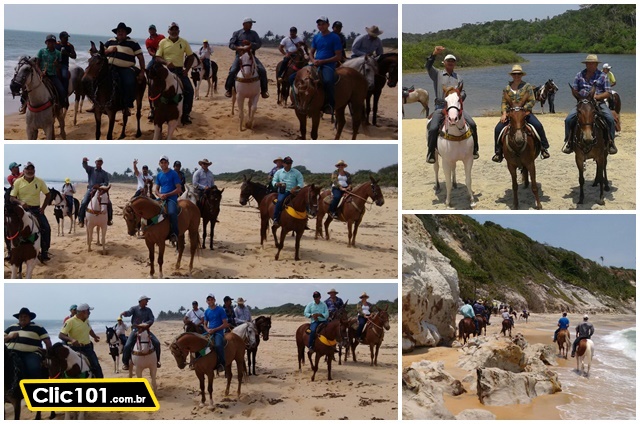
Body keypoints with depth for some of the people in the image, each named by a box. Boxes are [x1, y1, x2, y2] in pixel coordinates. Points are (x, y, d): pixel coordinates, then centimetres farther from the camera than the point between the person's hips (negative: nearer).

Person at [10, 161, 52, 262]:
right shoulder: (18, 182, -3)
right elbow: (12, 198, -3)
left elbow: (48, 195, 11)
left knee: (46, 228, -11)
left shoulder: (40, 182, 1)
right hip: (23, 208, -2)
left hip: (36, 209, 2)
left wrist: (43, 207, 0)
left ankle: (44, 251, 3)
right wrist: (20, 202, -23)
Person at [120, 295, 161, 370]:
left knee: (157, 343, -10)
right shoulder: (134, 308, 0)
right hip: (135, 330, -3)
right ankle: (125, 363, 0)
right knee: (127, 346, -19)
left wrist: (147, 324, -22)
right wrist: (124, 313, -46)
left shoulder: (148, 310, 10)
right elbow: (129, 313, -21)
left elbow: (152, 319, -1)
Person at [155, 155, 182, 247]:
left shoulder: (174, 174, -1)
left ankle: (174, 234, -24)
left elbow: (178, 189, -5)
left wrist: (166, 195, -13)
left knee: (171, 212, -35)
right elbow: (156, 190, 18)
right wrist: (159, 195, -6)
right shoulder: (159, 175, 15)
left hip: (171, 198, -6)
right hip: (161, 198, 6)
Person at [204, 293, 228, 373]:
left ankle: (222, 363, -18)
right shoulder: (207, 312, 14)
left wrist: (214, 329, -13)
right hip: (210, 333, 6)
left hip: (218, 332, -6)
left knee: (218, 345, -35)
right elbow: (205, 324, 20)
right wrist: (208, 329, -4)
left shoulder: (220, 310, -2)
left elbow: (225, 324, -6)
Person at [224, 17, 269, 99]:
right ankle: (228, 90, -3)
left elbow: (259, 44, 3)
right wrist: (239, 48, -18)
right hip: (240, 55, -2)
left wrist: (250, 44, -15)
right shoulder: (237, 33, 7)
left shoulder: (254, 34, 13)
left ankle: (264, 91, -2)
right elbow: (231, 44, 1)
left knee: (262, 71, -15)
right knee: (232, 71, -22)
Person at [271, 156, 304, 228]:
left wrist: (295, 188, -17)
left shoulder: (296, 172, 8)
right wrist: (277, 184, -14)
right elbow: (274, 181, 11)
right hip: (283, 191, -1)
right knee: (280, 201, -32)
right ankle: (275, 219, -28)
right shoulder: (279, 172, 13)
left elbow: (301, 182, 2)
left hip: (293, 192, 1)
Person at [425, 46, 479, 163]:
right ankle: (430, 153, -8)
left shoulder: (458, 78, 19)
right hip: (441, 107, -3)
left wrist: (460, 97, -12)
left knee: (472, 124, -13)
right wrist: (434, 53, -25)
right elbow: (428, 66, -10)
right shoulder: (437, 74, 8)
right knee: (433, 128, -24)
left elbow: (463, 92, 12)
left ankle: (474, 149, 1)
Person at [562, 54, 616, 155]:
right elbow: (574, 90, 10)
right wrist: (579, 97, -10)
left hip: (599, 103, -1)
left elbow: (608, 93, 0)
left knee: (610, 119, -24)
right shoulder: (580, 75, 10)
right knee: (569, 119, -17)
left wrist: (597, 96, -16)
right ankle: (568, 141, 0)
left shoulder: (602, 76, 5)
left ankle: (611, 141, -8)